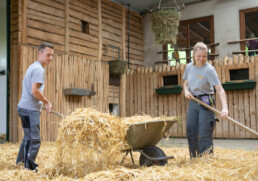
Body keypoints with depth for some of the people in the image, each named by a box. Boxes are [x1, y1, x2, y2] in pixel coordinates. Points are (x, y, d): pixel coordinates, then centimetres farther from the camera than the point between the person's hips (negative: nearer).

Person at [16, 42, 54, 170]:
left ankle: (20, 164, 31)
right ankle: (29, 168, 0)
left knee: (28, 138, 20)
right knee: (34, 140, -6)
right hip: (30, 109, -10)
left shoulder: (33, 67, 18)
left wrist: (43, 103, 19)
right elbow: (34, 91, -22)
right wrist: (46, 102, -9)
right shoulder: (39, 69, -14)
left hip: (26, 108, 10)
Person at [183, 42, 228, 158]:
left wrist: (224, 107, -35)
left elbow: (220, 89, -22)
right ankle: (194, 159, 23)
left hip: (205, 102, -6)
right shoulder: (189, 67, 3)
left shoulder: (209, 70, -15)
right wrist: (186, 91, -6)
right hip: (192, 102, 6)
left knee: (204, 134, -6)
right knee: (191, 132, 9)